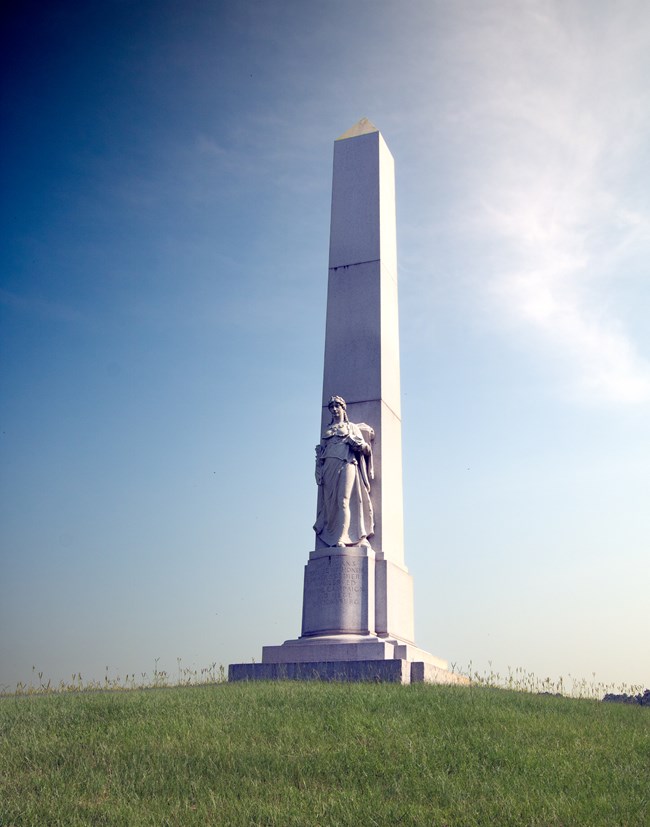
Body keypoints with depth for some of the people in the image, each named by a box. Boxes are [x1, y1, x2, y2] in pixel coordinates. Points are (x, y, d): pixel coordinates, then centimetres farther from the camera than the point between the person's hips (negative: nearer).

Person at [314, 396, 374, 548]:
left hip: (346, 465, -4)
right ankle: (330, 539, -5)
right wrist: (319, 473, 6)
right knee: (330, 503, -5)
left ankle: (341, 540, -24)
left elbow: (363, 447, 10)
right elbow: (321, 452, 16)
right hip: (329, 467, 4)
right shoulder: (327, 430, 23)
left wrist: (351, 439, -6)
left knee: (343, 500, -17)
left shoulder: (352, 427, 16)